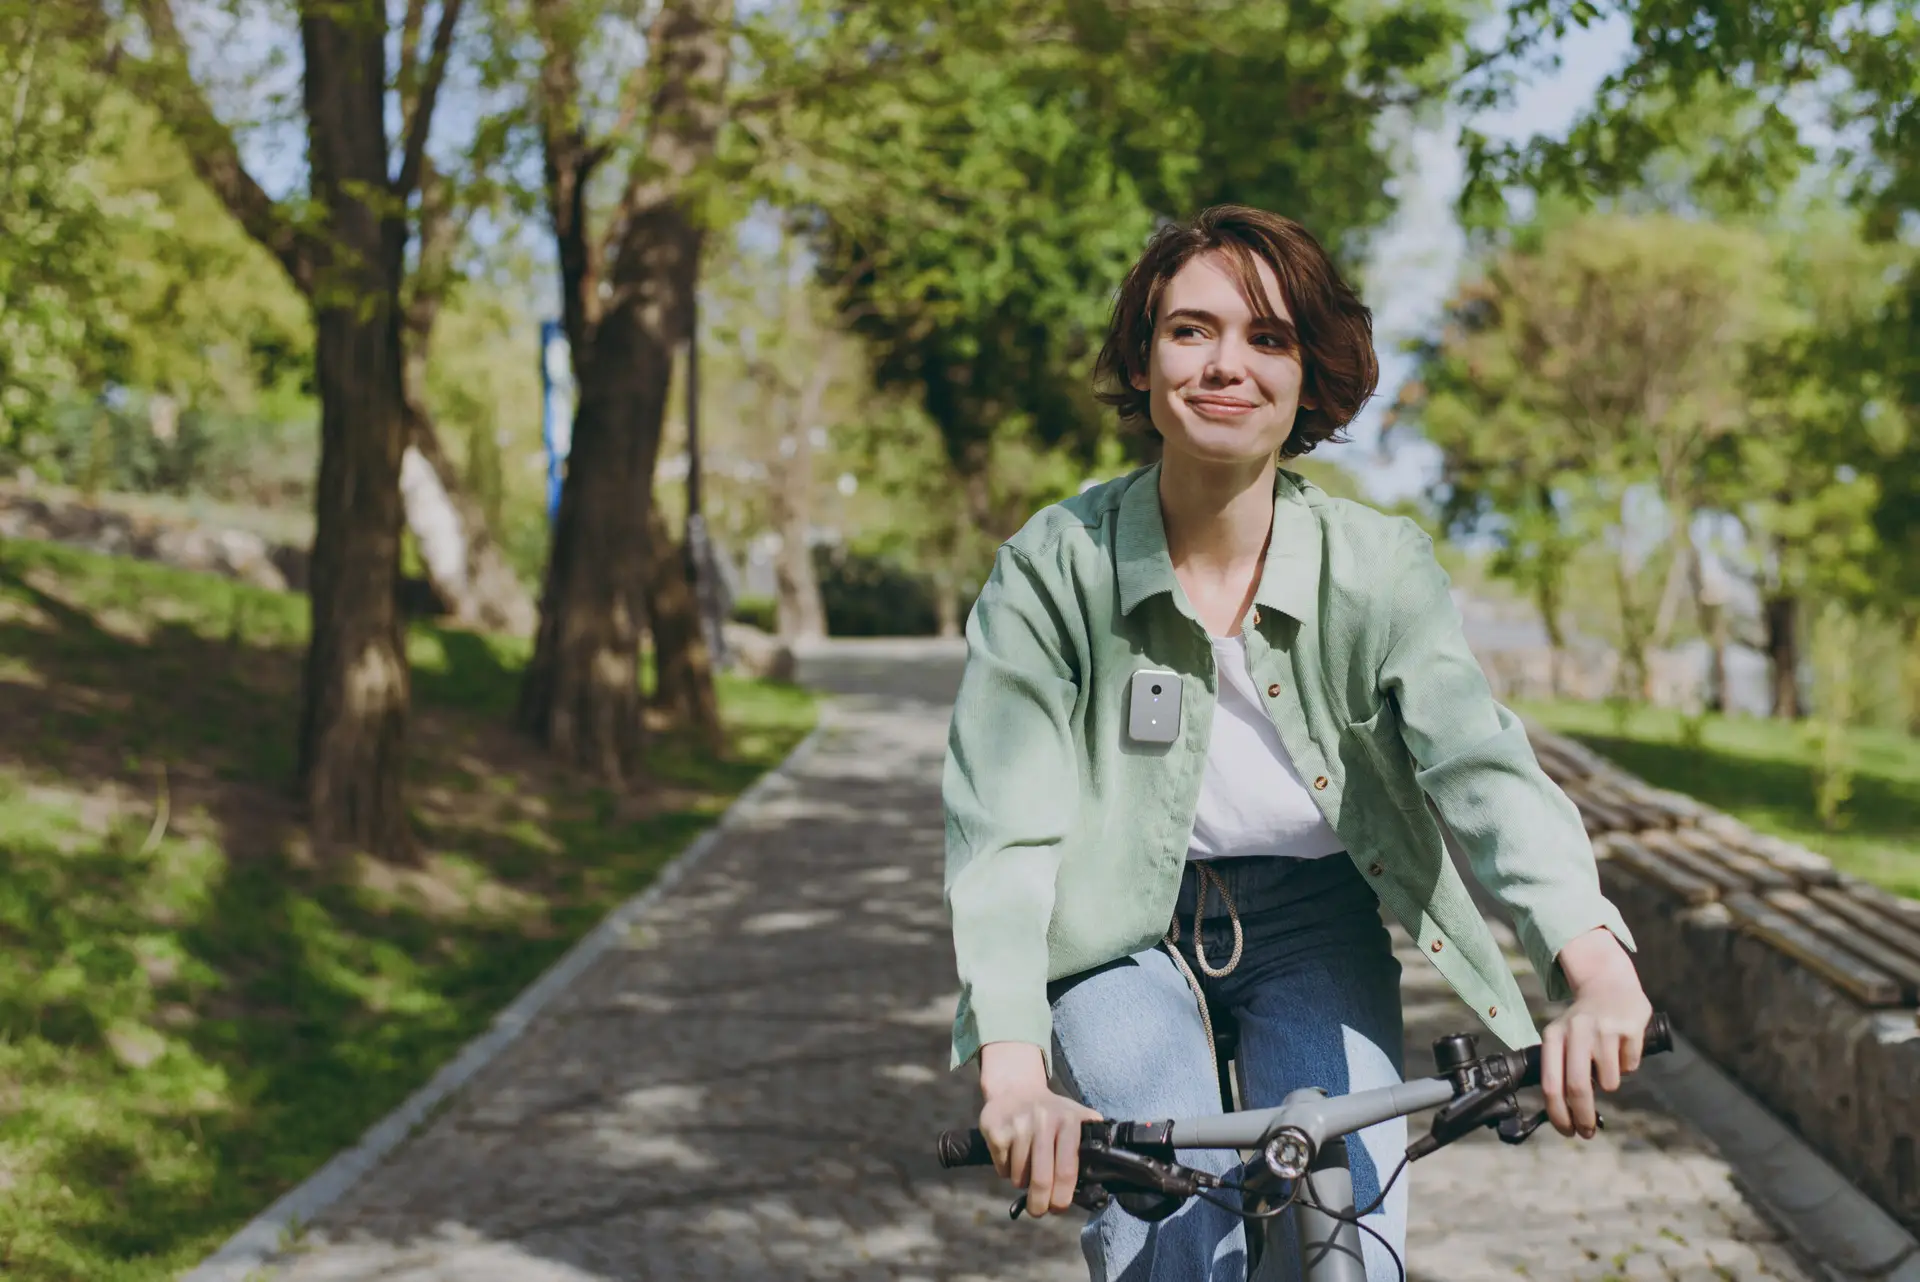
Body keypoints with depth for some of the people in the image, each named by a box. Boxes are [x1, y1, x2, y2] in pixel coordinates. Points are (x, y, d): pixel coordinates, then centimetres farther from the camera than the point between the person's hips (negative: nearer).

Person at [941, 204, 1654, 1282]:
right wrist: (1013, 1063, -38)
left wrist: (1599, 966, -46)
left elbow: (1483, 764, -27)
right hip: (1121, 928, -1)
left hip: (1314, 930, 2)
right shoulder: (1055, 565, -17)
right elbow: (1003, 826, -23)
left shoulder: (1380, 567, -14)